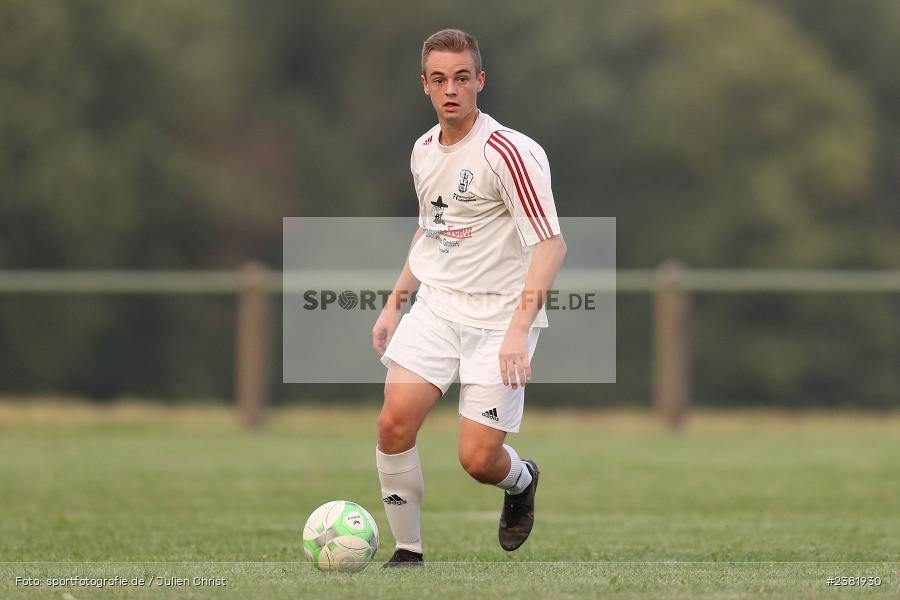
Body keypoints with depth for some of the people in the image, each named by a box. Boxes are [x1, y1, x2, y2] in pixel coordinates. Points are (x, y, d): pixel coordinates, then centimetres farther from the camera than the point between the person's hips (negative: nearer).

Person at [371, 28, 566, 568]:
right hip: (436, 305, 6)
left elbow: (551, 245, -19)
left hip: (499, 316, -6)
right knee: (395, 419, -14)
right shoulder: (425, 150, 8)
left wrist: (519, 327, -27)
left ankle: (522, 480, 29)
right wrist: (395, 304, 21)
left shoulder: (510, 153, -16)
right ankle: (408, 551, 2)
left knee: (478, 459, -9)